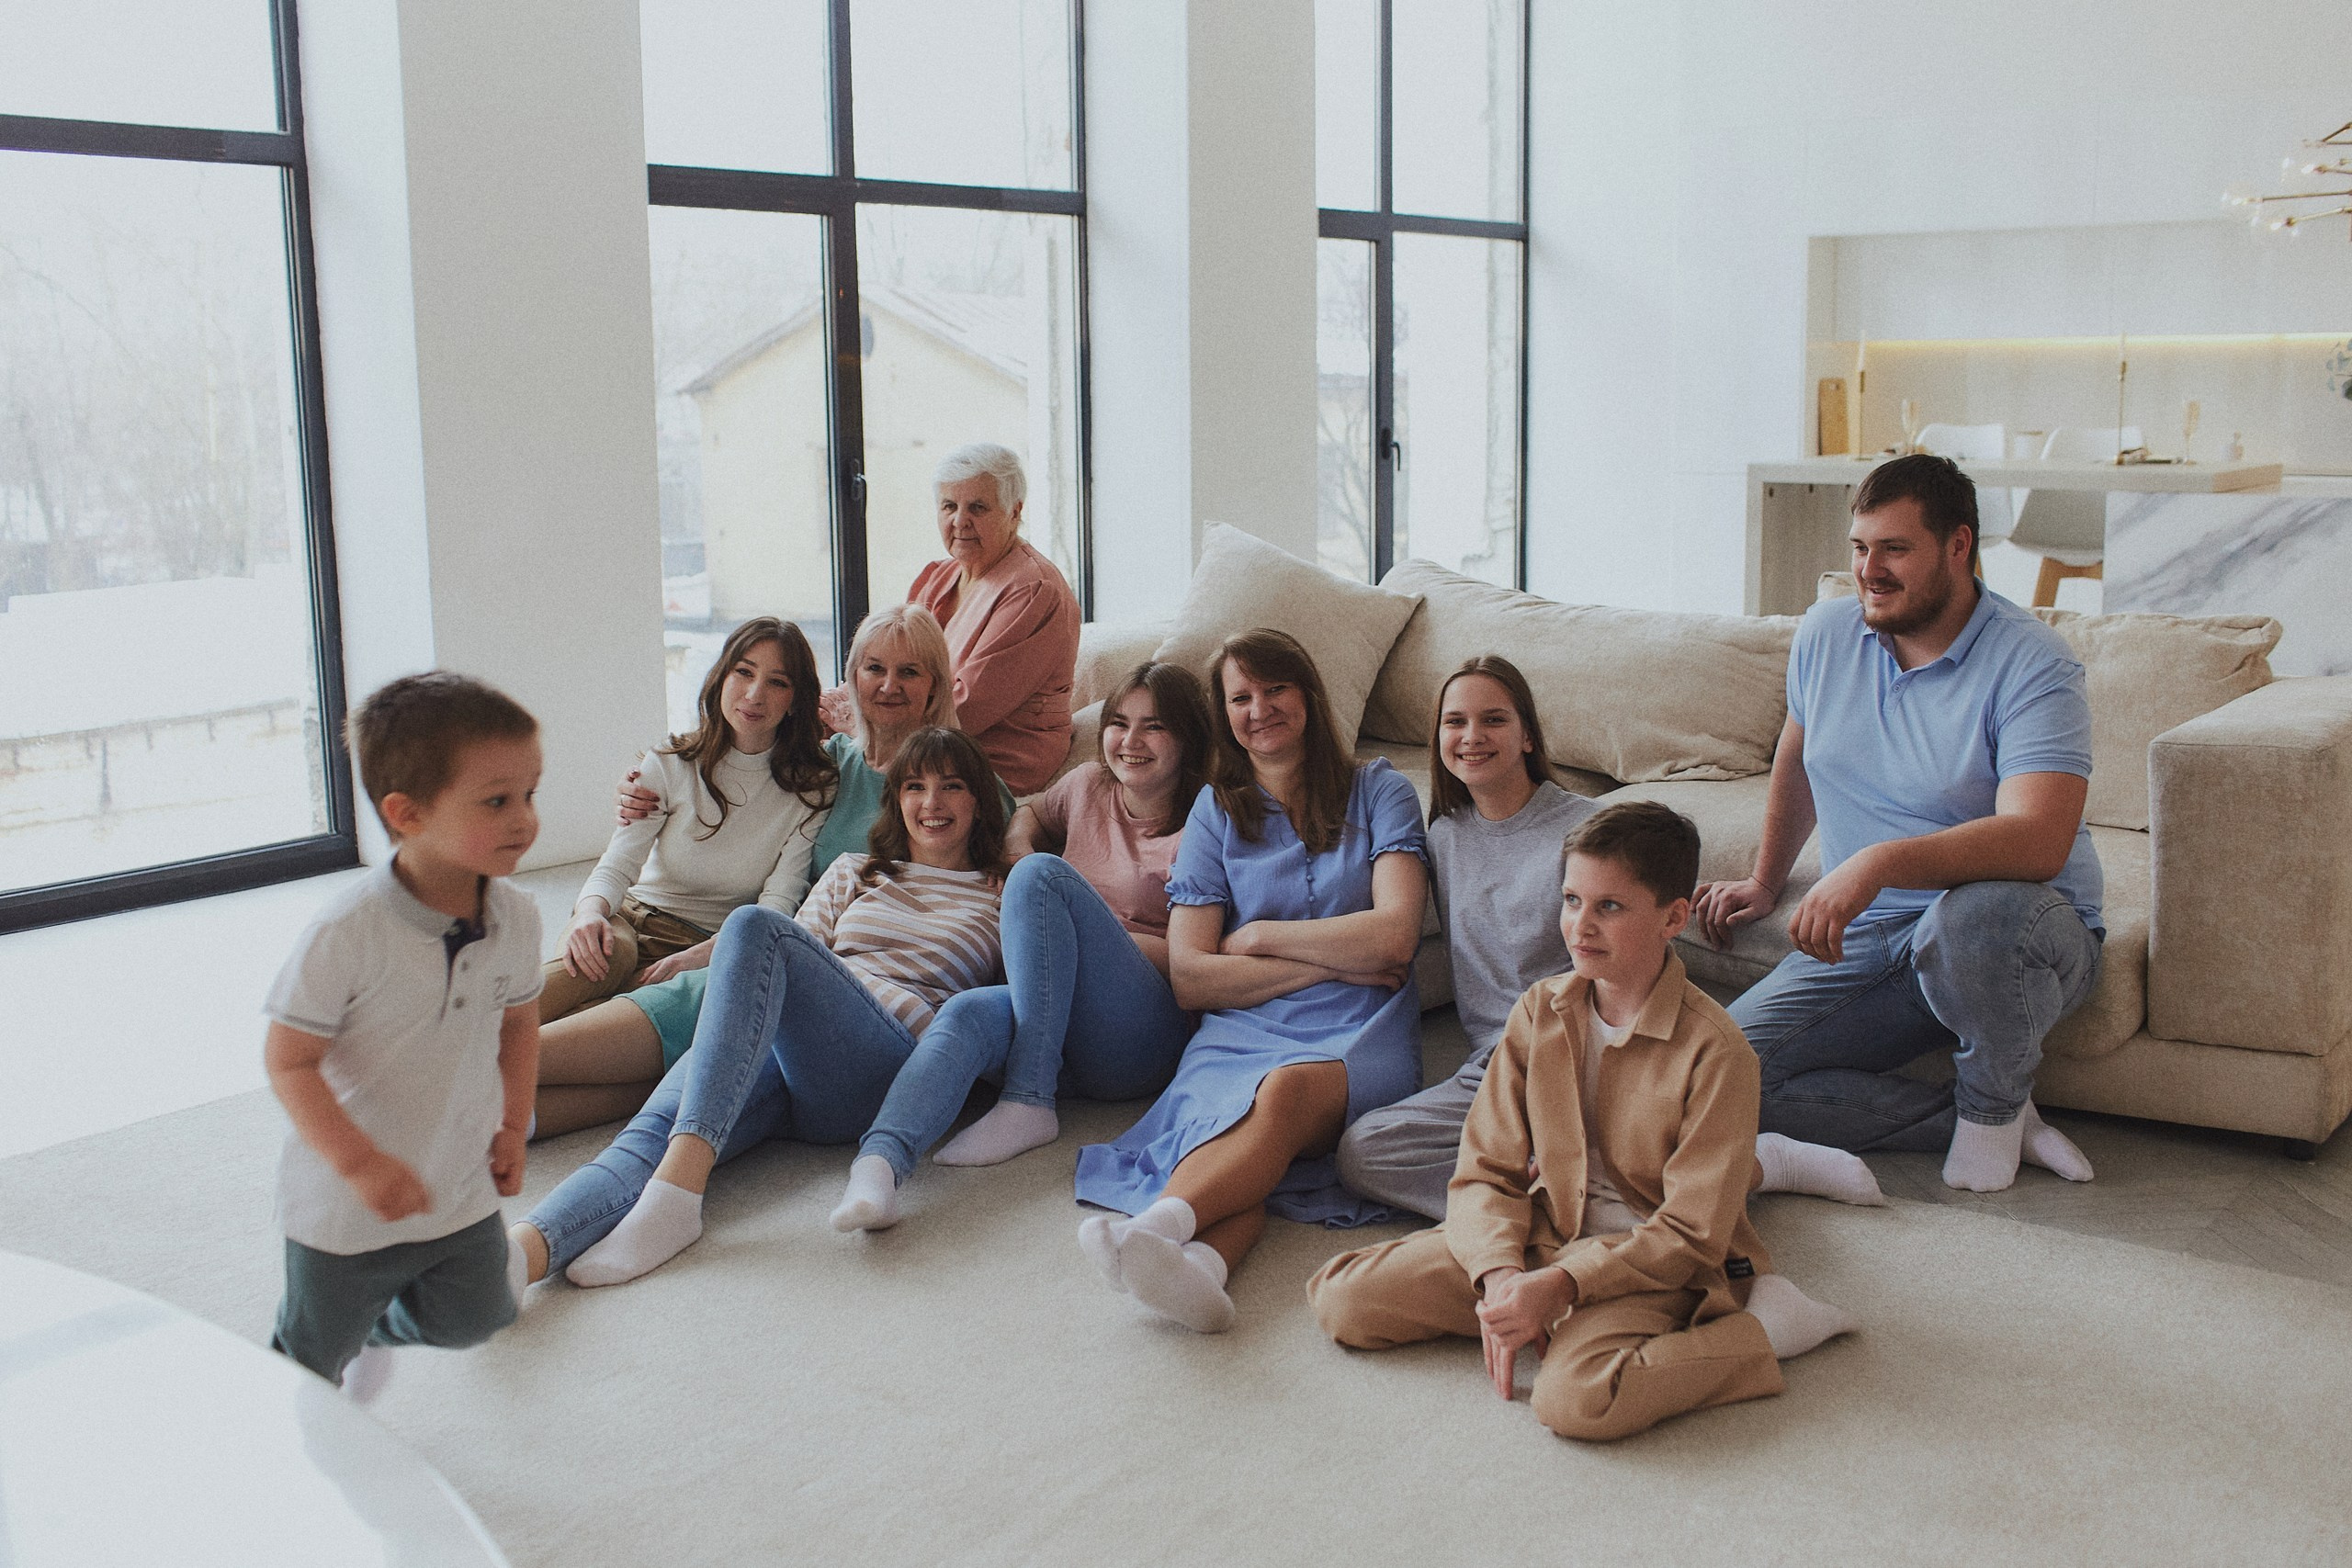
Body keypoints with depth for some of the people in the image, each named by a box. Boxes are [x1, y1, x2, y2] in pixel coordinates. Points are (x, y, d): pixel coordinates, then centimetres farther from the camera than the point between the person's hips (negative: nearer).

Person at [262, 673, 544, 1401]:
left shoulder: (516, 916, -11)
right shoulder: (350, 932, -29)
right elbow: (288, 1060, -23)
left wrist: (512, 1125, 8)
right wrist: (359, 1163, -29)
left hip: (461, 1194, 5)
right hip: (345, 1207, -5)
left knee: (469, 1321, 24)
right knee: (310, 1366, 13)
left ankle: (382, 1326, 54)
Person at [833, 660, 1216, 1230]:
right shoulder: (1090, 787, 20)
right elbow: (1030, 814, 41)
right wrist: (1019, 851, 18)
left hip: (1144, 1041, -4)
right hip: (1061, 1034, 4)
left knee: (1043, 874, -26)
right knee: (968, 1012, -33)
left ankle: (1028, 1104, -28)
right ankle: (879, 1162, -58)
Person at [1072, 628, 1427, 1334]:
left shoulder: (1379, 792, 15)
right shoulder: (1216, 811, 18)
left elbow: (1393, 936, -1)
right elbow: (1190, 977, 7)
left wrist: (1256, 937, 3)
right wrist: (1332, 963, -1)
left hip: (1358, 1038, -1)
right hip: (1241, 1031, 1)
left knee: (1284, 1091, -38)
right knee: (1219, 1118, -36)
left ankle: (1158, 1221, -62)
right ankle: (1199, 1262, -65)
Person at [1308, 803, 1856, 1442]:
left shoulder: (1714, 1050, -15)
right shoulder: (1539, 1012, 1)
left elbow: (1692, 1234, -16)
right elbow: (1486, 1171, 0)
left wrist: (1560, 1285, -25)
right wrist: (1499, 1275, -19)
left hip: (1651, 1265, -6)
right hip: (1538, 1238, 6)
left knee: (1576, 1400, -36)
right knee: (1342, 1300, -8)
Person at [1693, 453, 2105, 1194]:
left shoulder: (2030, 664, -17)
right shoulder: (1826, 632, 3)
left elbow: (2037, 841, -32)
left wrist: (1878, 863, -43)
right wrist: (1765, 882, 30)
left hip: (2018, 932, -5)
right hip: (1865, 939, 5)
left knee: (1972, 915, -43)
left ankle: (1994, 1102, -10)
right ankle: (1971, 1119, -8)